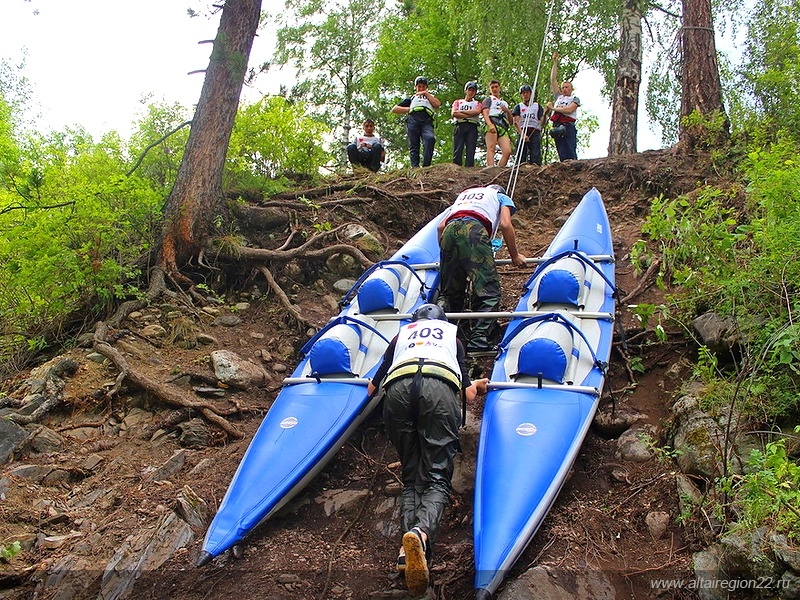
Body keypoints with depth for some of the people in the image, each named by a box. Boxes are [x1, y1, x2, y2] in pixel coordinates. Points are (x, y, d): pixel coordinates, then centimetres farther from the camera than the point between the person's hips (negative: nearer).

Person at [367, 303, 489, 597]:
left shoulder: (402, 334, 38)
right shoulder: (452, 333, 37)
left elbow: (372, 387, 34)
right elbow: (469, 394, 27)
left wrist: (375, 383, 53)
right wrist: (473, 385, 47)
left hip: (397, 388, 1)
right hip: (440, 385, -1)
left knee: (411, 476, 6)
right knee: (436, 477, -6)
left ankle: (408, 548, -19)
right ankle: (422, 532, -37)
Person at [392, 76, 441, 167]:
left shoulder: (430, 97, 37)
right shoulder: (411, 99, 36)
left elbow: (437, 104, 12)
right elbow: (394, 109, 27)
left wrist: (426, 93, 18)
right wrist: (409, 109, 14)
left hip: (426, 121, -2)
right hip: (413, 119, 2)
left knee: (430, 138, -30)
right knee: (414, 145, -13)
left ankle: (426, 166, -38)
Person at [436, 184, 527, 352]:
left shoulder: (464, 193, 42)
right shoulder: (502, 197, 32)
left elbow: (441, 226, 30)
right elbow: (505, 225, 12)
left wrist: (445, 256, 40)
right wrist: (515, 256, 21)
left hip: (449, 230, 5)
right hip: (474, 230, -5)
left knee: (448, 293, 11)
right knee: (488, 291, -4)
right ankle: (478, 340, -17)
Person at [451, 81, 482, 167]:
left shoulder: (477, 103, 23)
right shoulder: (458, 102, 23)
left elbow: (477, 112, -2)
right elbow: (453, 113, 3)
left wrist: (461, 111, 0)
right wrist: (470, 115, -1)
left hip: (472, 127, 0)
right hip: (460, 126, 0)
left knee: (470, 152, -12)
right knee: (457, 151, -13)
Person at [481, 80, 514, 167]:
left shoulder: (505, 103, 38)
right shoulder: (488, 99, 24)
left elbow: (511, 122, 31)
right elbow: (485, 113, 2)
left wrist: (508, 111, 10)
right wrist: (490, 124, -19)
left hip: (503, 128, 4)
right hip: (493, 125, -4)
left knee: (507, 151, -17)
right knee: (491, 148, -22)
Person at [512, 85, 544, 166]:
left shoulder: (537, 106, 22)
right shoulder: (518, 107, 18)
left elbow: (542, 121, 12)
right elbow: (516, 122, 2)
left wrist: (545, 114, -11)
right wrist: (522, 134, -15)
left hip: (535, 132, 0)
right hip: (522, 132, 0)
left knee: (536, 156, -15)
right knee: (521, 156, -9)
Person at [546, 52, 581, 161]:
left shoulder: (575, 99, 15)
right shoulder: (559, 97, 28)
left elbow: (569, 109, -5)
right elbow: (553, 80, 25)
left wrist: (553, 108, 2)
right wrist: (555, 62, 23)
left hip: (568, 126, -4)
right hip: (557, 126, 4)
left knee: (571, 154, -14)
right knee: (562, 155, -6)